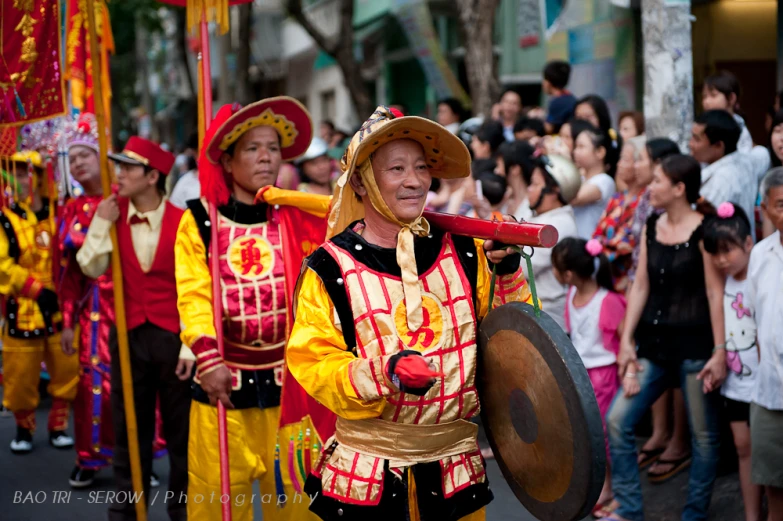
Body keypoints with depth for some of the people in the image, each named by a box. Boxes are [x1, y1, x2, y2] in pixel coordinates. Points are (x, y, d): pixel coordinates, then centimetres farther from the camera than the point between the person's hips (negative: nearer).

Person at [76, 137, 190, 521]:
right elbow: (91, 268, -5)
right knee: (129, 429, 13)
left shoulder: (182, 222, -11)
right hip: (128, 334, 3)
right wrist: (101, 225, -14)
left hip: (174, 335, -3)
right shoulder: (112, 213, 0)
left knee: (181, 430, 8)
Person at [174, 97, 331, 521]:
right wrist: (208, 360, -20)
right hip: (224, 376, -1)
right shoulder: (199, 220, 1)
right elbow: (194, 296, -8)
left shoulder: (296, 216, 5)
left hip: (286, 376, 1)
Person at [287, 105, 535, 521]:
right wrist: (385, 372, -25)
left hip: (456, 467, 3)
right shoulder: (330, 269, -7)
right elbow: (312, 363, -10)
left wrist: (508, 274, -7)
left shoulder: (463, 253, 3)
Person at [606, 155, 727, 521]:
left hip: (695, 346, -6)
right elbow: (641, 286, 10)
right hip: (654, 343, 6)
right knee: (617, 421, 2)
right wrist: (627, 340, 6)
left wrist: (720, 351, -15)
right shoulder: (651, 227, 8)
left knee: (704, 435, 5)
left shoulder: (702, 231, -10)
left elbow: (715, 293, -11)